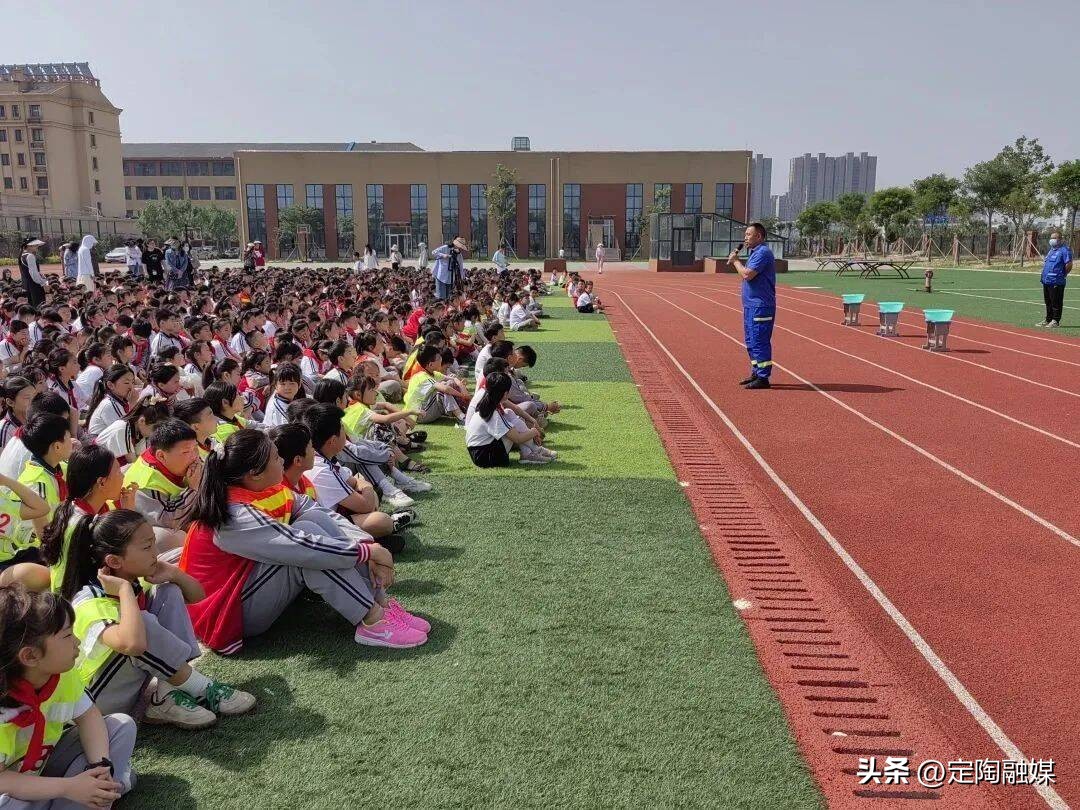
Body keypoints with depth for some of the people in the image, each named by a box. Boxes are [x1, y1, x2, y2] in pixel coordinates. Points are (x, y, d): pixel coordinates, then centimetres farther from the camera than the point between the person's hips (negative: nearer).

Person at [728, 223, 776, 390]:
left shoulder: (763, 252, -14)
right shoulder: (755, 252, 19)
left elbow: (747, 275, -21)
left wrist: (735, 260, -10)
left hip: (760, 306, -11)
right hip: (751, 304, 11)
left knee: (760, 342, -8)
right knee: (751, 341, 16)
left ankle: (763, 378, -5)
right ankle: (756, 373, 26)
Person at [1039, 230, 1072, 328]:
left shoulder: (1064, 250, -10)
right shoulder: (1051, 249, 19)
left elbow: (1069, 265, -15)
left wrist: (1063, 275, -6)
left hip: (1056, 282, -9)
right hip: (1046, 280, 9)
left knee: (1056, 302, -4)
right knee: (1048, 302, 16)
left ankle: (1055, 321, 1)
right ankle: (1048, 320, 25)